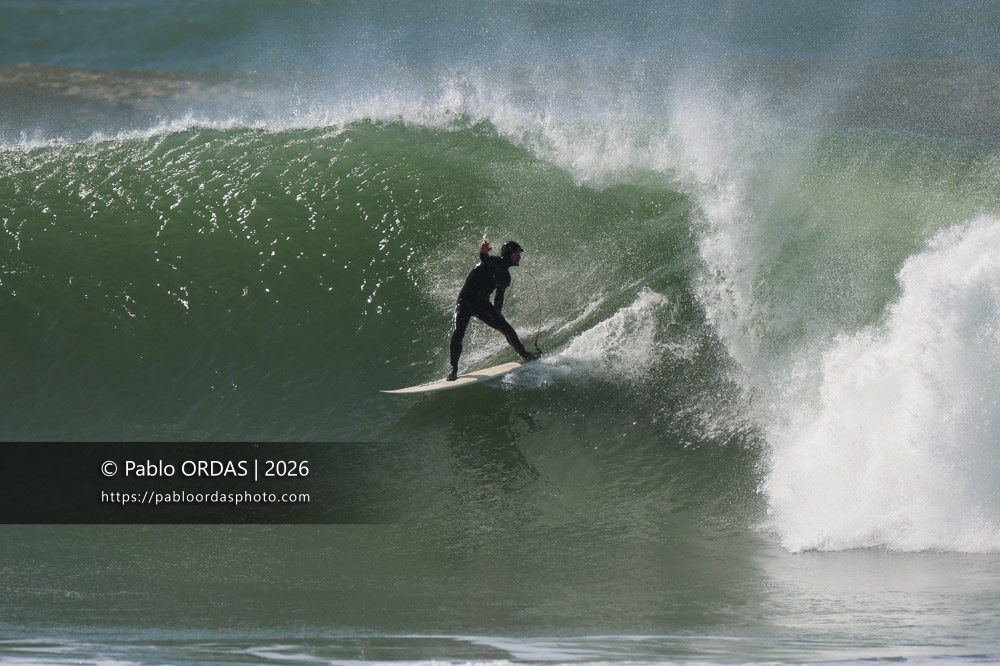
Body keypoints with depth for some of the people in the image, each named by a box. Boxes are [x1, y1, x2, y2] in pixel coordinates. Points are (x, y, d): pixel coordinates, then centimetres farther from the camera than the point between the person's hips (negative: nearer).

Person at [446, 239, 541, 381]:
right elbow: (485, 259, -36)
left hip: (482, 304, 7)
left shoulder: (505, 276, 13)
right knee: (457, 334, -22)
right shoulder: (493, 262, -11)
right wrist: (483, 252, -61)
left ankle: (524, 354, 20)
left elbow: (499, 297, 24)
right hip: (465, 301, -7)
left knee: (506, 328, 0)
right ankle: (453, 370, -13)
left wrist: (497, 318, 26)